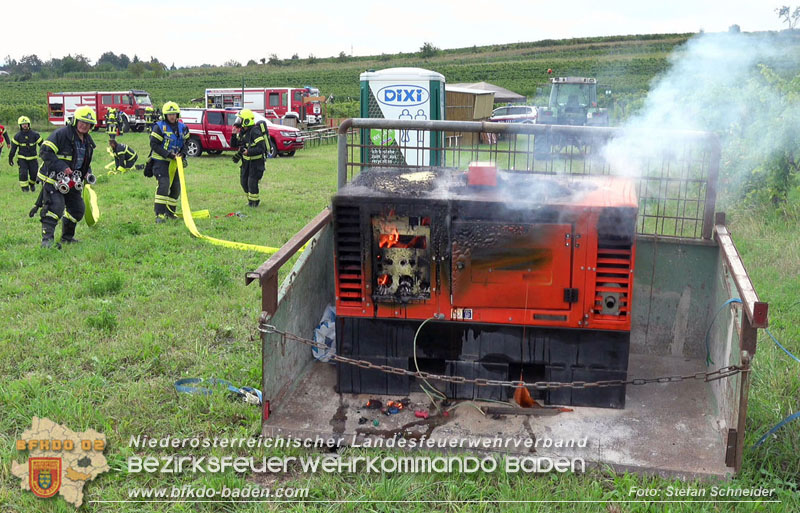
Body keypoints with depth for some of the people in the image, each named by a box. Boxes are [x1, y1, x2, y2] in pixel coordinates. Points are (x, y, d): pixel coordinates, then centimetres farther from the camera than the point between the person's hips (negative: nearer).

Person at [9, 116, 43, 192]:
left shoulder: (34, 135, -2)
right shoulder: (17, 136, -2)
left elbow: (41, 145, 3)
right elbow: (13, 148, 4)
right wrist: (10, 158, 6)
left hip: (32, 158, 1)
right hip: (22, 158, -1)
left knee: (34, 173, 0)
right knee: (23, 173, -11)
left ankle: (32, 184, 29)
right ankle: (25, 187, 2)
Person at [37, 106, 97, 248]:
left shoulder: (88, 141, 11)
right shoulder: (61, 134, -16)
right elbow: (45, 152, -22)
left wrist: (88, 173, 6)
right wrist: (62, 167, -29)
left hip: (73, 181, 8)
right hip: (53, 179, -8)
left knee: (78, 210, 12)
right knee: (55, 207, -21)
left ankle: (67, 237, 30)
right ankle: (47, 239, -21)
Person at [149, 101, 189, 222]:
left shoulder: (182, 127, 8)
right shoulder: (159, 127, -9)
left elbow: (187, 143, 15)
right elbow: (154, 144, -12)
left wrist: (182, 153, -5)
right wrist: (168, 154, -20)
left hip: (175, 162, 6)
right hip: (161, 161, -6)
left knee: (176, 187, 10)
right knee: (164, 184, -19)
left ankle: (170, 211, 25)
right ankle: (159, 214, -18)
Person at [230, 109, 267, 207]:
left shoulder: (255, 132, -22)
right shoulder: (242, 132, 4)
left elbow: (261, 148, -28)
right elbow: (233, 144, 11)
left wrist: (248, 152, -34)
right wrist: (234, 134, -6)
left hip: (256, 160, -8)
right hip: (246, 160, 8)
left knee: (252, 181, -9)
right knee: (244, 181, 12)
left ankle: (254, 201, 9)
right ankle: (251, 199, 29)